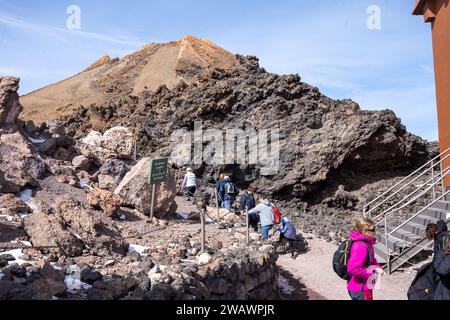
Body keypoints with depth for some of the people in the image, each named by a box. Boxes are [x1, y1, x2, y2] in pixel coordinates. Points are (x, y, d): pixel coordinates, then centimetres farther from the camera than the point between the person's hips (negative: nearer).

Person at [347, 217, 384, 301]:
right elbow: (353, 268, -34)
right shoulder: (360, 246, -28)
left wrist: (377, 268, 0)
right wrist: (370, 273, -22)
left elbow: (370, 260, 19)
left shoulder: (366, 243, 4)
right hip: (360, 289, -10)